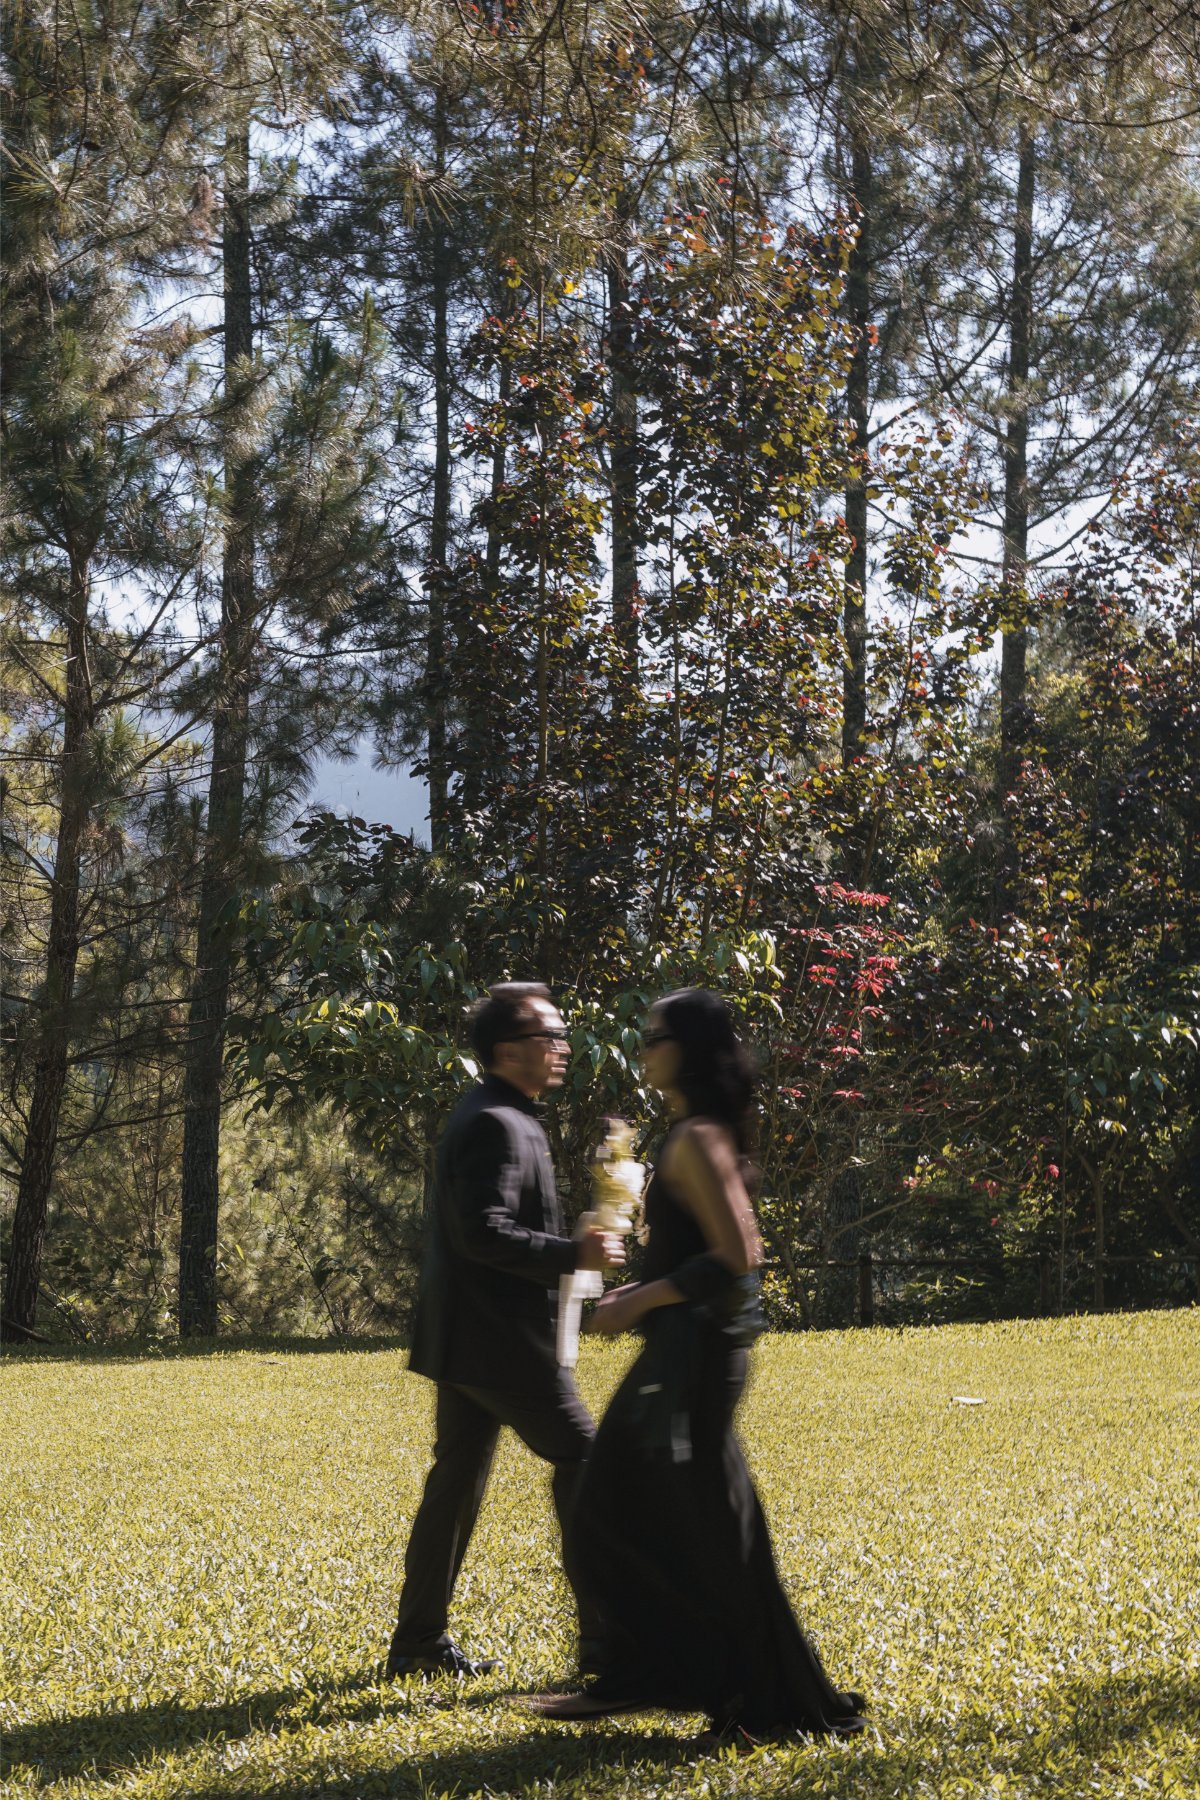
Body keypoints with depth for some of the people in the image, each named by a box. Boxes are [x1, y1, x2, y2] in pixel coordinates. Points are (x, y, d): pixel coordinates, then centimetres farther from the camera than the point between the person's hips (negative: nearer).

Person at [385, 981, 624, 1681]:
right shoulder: (498, 1125, -17)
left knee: (459, 1478, 12)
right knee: (580, 1454, -6)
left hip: (468, 1335, 11)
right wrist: (574, 1254, -23)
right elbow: (483, 1233, -25)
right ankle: (603, 1636, -4)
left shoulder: (486, 1118, 17)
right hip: (501, 1338, -11)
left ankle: (419, 1642, 16)